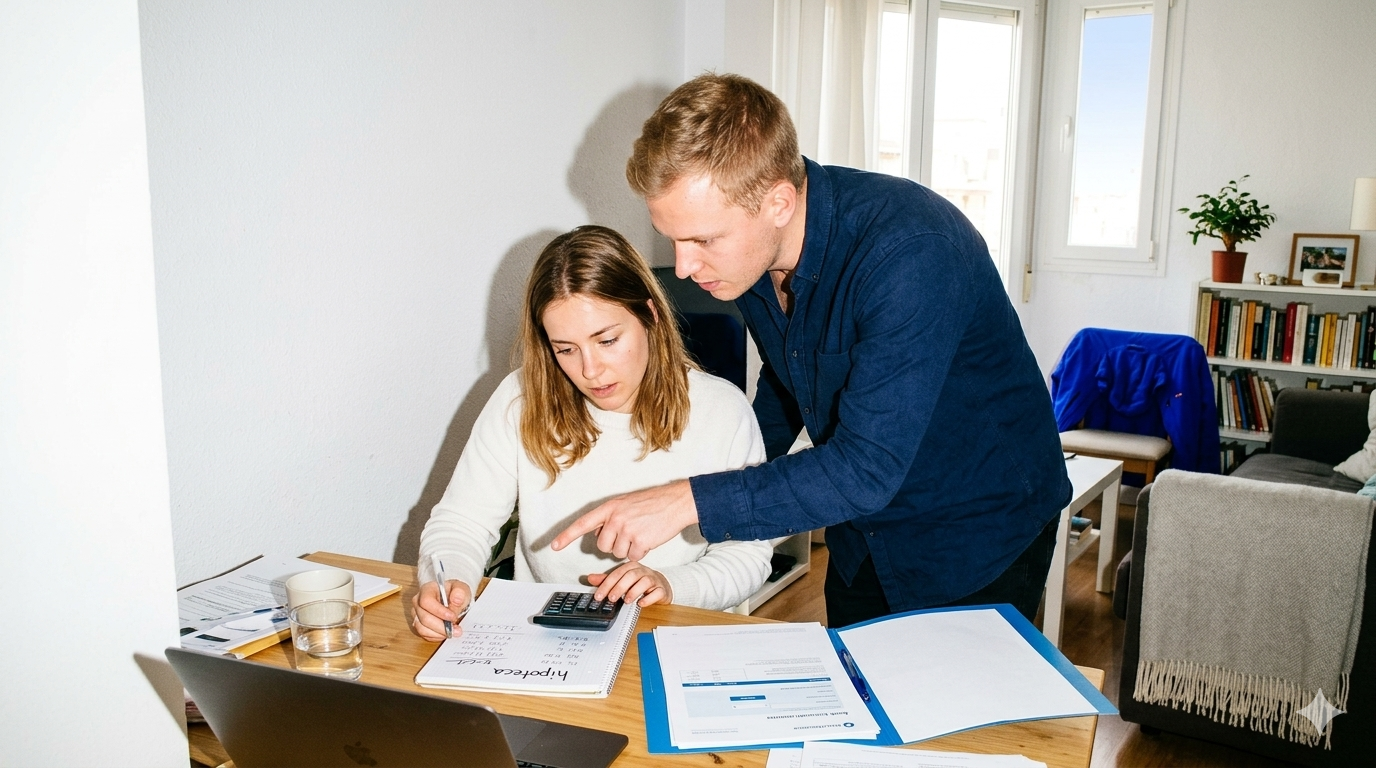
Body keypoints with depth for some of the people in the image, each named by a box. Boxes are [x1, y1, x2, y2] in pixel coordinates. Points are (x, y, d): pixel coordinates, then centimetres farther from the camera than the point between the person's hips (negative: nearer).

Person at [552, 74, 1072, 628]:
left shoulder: (910, 252, -35)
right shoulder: (745, 248, -11)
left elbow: (867, 469, -37)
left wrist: (691, 502, -38)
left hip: (978, 538, -6)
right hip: (861, 532, 7)